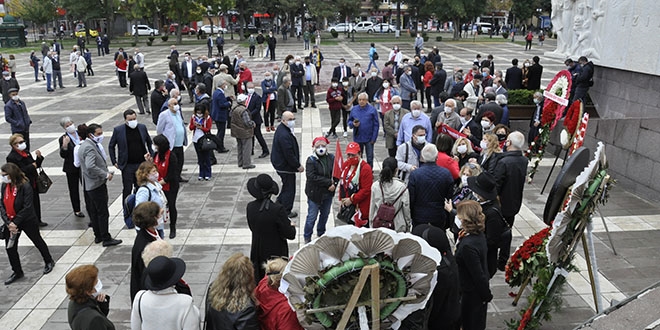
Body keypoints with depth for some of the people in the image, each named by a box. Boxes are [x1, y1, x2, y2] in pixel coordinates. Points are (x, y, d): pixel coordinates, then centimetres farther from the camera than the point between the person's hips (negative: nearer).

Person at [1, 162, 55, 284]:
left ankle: (49, 262, 38)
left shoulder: (25, 186, -23)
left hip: (27, 221, -5)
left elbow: (27, 207, -23)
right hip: (10, 222, 5)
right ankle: (17, 272, 26)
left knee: (37, 241, 14)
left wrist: (15, 222, -23)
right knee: (10, 247, 8)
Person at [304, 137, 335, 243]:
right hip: (315, 194, -4)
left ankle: (321, 233, 41)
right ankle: (307, 237, 21)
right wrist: (329, 182, -24)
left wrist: (334, 184, -18)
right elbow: (312, 177, -24)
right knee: (312, 217, 3)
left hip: (328, 193, 5)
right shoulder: (311, 160, -14)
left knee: (325, 214, 20)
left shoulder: (332, 158, -2)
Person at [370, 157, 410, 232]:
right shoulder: (402, 187, -13)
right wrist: (408, 226, 10)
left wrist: (371, 225, 14)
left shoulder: (375, 186, -7)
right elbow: (406, 208, -5)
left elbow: (372, 208, 1)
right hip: (398, 227, -2)